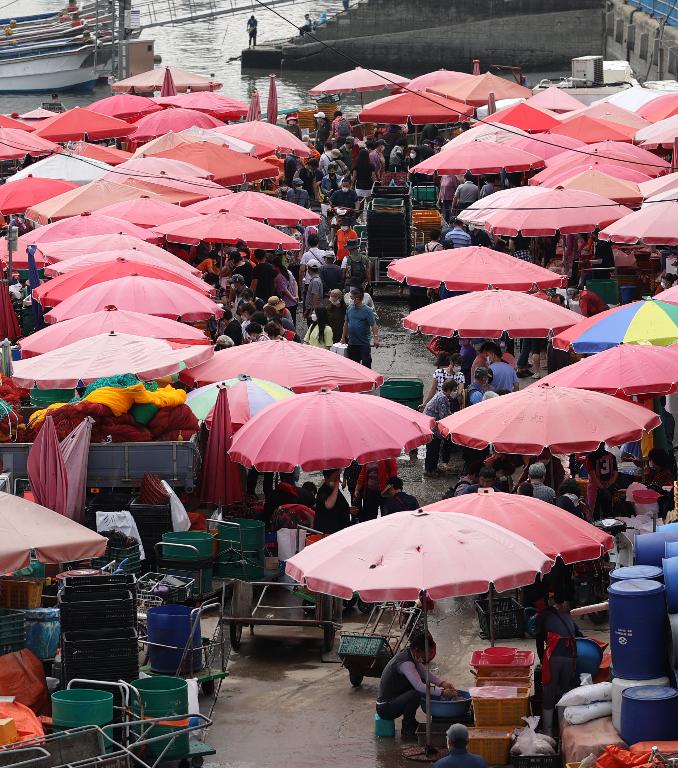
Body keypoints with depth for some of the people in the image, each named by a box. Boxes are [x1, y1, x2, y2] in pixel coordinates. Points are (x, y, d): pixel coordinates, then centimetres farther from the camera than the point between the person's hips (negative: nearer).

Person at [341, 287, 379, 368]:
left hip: (364, 343, -6)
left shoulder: (367, 310, -10)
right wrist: (343, 337, 17)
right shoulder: (349, 309, 7)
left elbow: (373, 325, -15)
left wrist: (376, 337, -27)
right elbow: (346, 324, 16)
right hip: (352, 343, 6)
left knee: (366, 363, -5)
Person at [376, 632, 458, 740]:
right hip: (385, 708, -10)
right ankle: (407, 730, -12)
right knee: (416, 694, -31)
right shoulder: (405, 662, -25)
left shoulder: (411, 656, 3)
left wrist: (442, 683, -4)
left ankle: (411, 722, 17)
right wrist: (442, 692, -30)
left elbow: (424, 672, 12)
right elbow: (419, 687, -33)